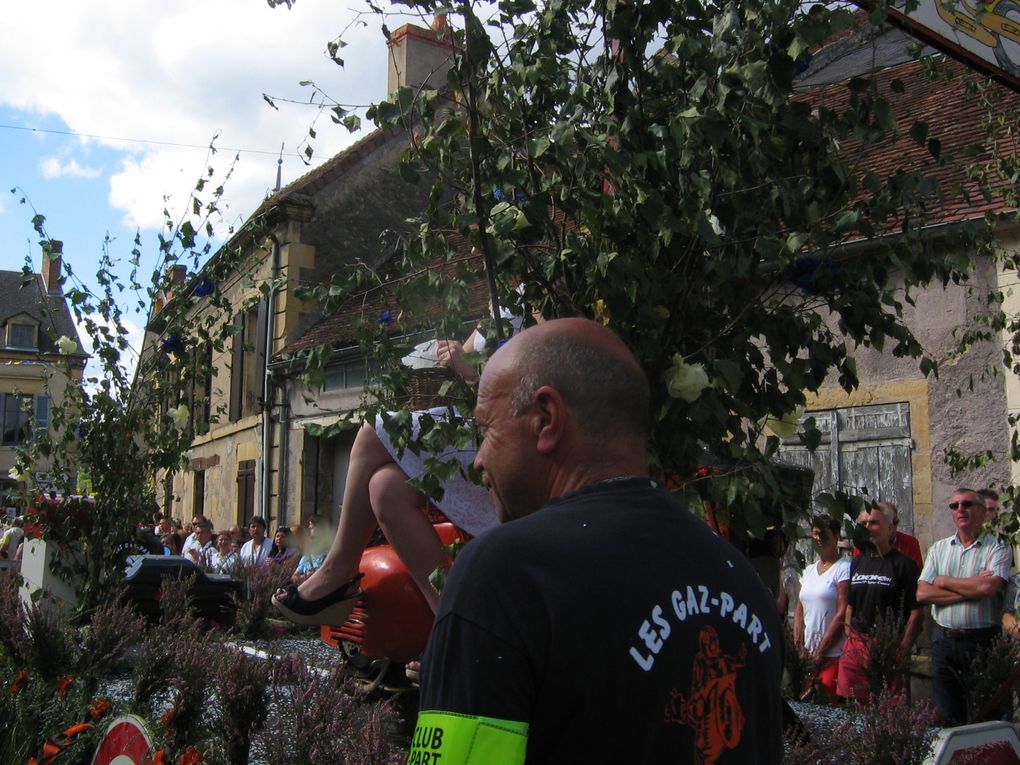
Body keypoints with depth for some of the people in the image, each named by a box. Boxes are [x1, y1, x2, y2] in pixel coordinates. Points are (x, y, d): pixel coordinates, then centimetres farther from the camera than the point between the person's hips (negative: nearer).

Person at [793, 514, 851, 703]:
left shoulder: (844, 568, -6)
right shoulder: (809, 570, 15)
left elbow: (842, 615, -12)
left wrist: (820, 652, -11)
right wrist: (800, 648, 2)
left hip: (833, 654, -6)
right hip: (808, 654, 6)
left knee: (830, 702, -12)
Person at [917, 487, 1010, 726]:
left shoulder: (997, 548, -1)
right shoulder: (939, 549, 10)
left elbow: (989, 587, -20)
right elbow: (922, 593, -2)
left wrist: (944, 582, -6)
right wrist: (971, 590, -11)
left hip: (982, 642, -4)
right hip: (944, 641, 4)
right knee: (946, 717, 10)